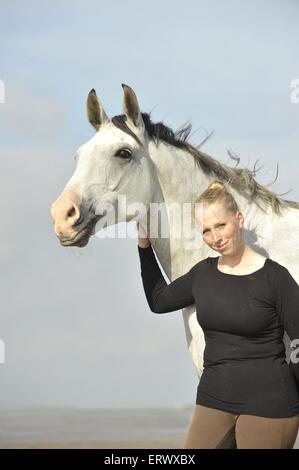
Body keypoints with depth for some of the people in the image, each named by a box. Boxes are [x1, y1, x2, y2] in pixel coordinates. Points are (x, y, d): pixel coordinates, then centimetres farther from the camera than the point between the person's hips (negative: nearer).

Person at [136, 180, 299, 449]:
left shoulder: (274, 277, -8)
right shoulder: (203, 274, 8)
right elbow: (159, 300, 25)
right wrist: (144, 242, 21)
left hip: (267, 404, -5)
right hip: (214, 399, 5)